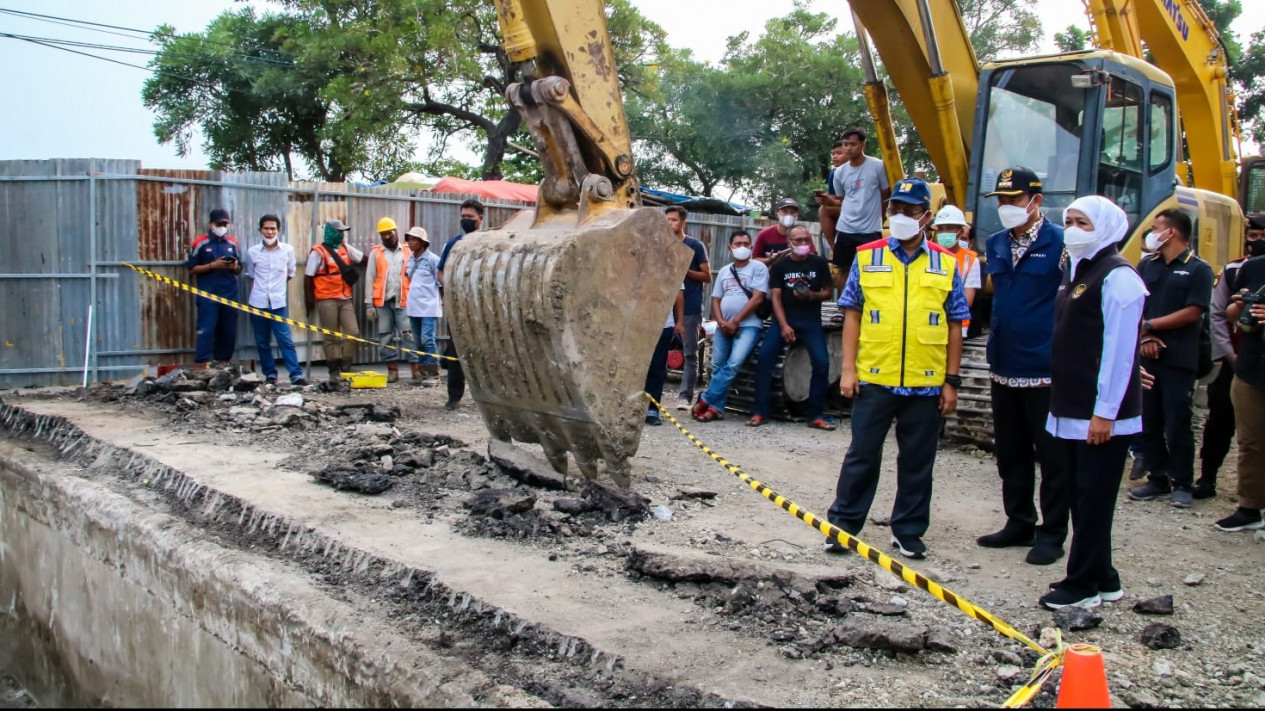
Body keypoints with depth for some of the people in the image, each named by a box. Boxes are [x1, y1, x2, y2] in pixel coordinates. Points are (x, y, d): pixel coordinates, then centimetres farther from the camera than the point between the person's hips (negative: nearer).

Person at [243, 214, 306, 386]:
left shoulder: (288, 250, 2)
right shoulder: (252, 252, 3)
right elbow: (251, 276, 16)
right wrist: (258, 292, 14)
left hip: (279, 303, -1)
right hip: (257, 303, 1)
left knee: (286, 340, -7)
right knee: (262, 342, 6)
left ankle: (296, 375, -8)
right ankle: (270, 375, 15)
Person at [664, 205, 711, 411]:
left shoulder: (695, 246, 4)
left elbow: (707, 276, 3)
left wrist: (685, 271, -11)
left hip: (691, 309, -3)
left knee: (690, 354, -3)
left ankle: (685, 396, -1)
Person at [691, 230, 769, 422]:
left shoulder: (758, 268, 0)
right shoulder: (724, 272, 16)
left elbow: (757, 298, -9)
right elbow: (716, 300, 15)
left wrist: (735, 322, -10)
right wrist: (721, 322, -4)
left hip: (748, 325, -5)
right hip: (723, 327, 5)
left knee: (733, 365, -19)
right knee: (717, 367, 1)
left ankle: (705, 401, -12)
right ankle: (716, 407, 6)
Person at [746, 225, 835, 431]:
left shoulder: (819, 263, 4)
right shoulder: (779, 266, 4)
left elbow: (828, 292, 7)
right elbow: (775, 297, -2)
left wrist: (812, 295, -16)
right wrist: (783, 325, -14)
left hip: (811, 321, 0)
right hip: (784, 319, 0)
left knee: (822, 363, -16)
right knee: (764, 357, -17)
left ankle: (815, 415, -5)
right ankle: (759, 412, -11)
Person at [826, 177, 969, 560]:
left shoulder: (946, 265, 4)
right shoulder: (867, 257, 3)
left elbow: (954, 326, 6)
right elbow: (852, 314, 4)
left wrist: (952, 381, 3)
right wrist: (848, 369, -2)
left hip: (926, 384, 1)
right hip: (874, 378, -1)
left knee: (918, 461, 10)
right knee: (862, 456, 6)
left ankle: (909, 532, 23)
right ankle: (842, 525, 17)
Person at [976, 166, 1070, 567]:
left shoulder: (1059, 242, -10)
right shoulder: (996, 244, 10)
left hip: (1045, 369, -7)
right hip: (1004, 367, 7)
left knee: (1051, 455, 3)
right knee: (1010, 454, 16)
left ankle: (1052, 534, 12)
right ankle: (1019, 524, 29)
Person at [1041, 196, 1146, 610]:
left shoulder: (1117, 276, -13)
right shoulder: (1076, 271, 16)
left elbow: (1119, 348, -18)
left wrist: (1105, 411, -20)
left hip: (1102, 416, -9)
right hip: (1071, 412, 9)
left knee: (1093, 501, -1)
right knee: (1083, 499, 14)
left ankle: (1083, 586, 6)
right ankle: (1101, 580, 24)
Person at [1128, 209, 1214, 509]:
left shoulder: (1198, 269, -3)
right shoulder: (1146, 265, 12)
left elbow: (1192, 313, -11)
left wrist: (1150, 324, -10)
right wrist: (1144, 338, -7)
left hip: (1179, 361, -5)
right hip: (1146, 358, 5)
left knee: (1177, 426, -2)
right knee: (1149, 424, 8)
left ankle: (1183, 485, 8)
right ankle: (1158, 480, 18)